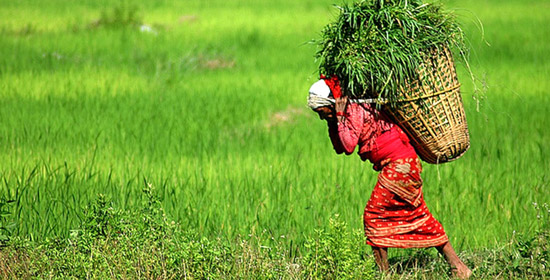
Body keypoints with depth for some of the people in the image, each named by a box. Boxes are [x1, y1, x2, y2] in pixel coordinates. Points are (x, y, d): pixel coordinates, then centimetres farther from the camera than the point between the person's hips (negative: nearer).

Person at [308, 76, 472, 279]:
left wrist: (339, 117, -17)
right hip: (399, 163, 10)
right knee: (418, 216, 12)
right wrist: (333, 120, 9)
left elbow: (348, 146, -22)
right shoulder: (347, 111, 14)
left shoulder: (355, 110, -14)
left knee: (374, 214, -5)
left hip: (398, 163, -10)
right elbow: (339, 147, 19)